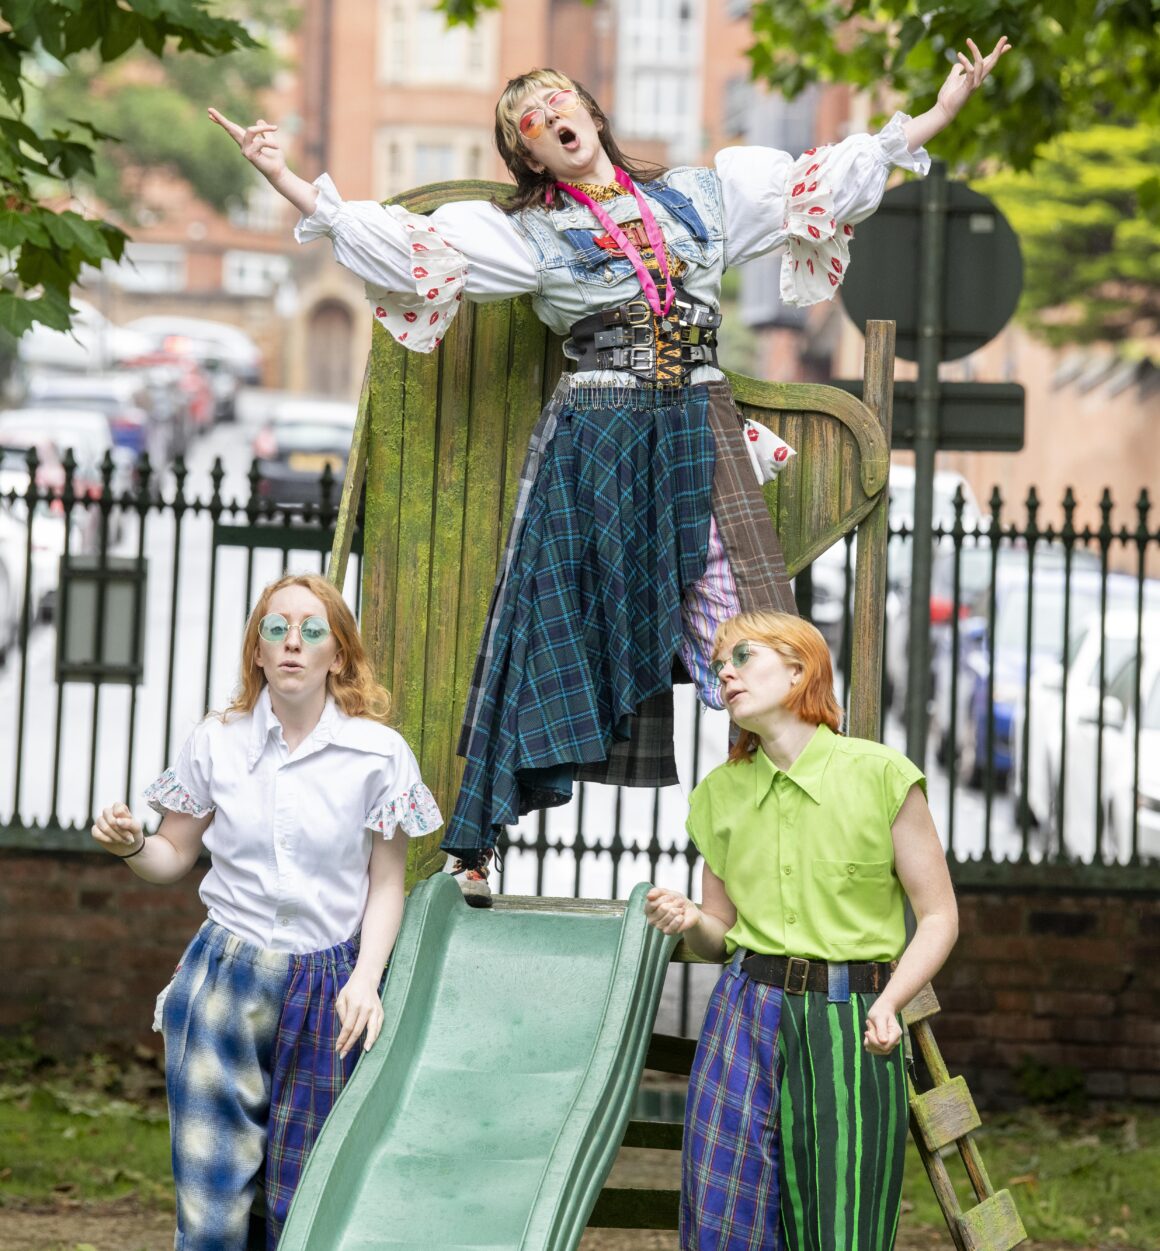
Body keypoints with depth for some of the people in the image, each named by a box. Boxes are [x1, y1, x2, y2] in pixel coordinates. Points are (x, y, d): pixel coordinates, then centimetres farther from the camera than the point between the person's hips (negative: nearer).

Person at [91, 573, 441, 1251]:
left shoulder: (379, 754, -3)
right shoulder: (217, 743, 3)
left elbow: (386, 884, 2)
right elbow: (175, 857, 11)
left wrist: (366, 980, -11)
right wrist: (130, 844, -11)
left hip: (328, 992, -1)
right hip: (225, 984, 1)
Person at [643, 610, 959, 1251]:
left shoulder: (880, 775, -3)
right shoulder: (721, 792, 10)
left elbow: (938, 916, 0)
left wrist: (887, 1005, -15)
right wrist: (689, 921, -5)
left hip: (851, 1030, -3)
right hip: (745, 1018, 3)